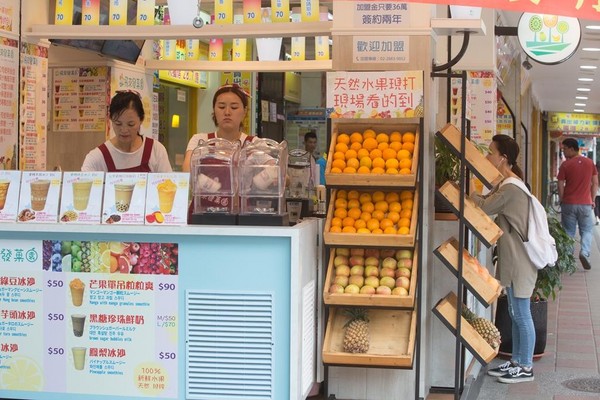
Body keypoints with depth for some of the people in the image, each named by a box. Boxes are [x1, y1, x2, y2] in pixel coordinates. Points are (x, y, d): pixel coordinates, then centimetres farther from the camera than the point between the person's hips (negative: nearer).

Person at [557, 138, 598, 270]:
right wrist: (592, 200, 15)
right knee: (587, 230, 10)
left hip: (568, 204, -1)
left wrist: (562, 200, 9)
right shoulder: (589, 163, 3)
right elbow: (595, 183, 6)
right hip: (585, 204, 1)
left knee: (568, 232, 9)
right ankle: (584, 252, -13)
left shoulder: (565, 165, -6)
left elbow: (560, 186, -6)